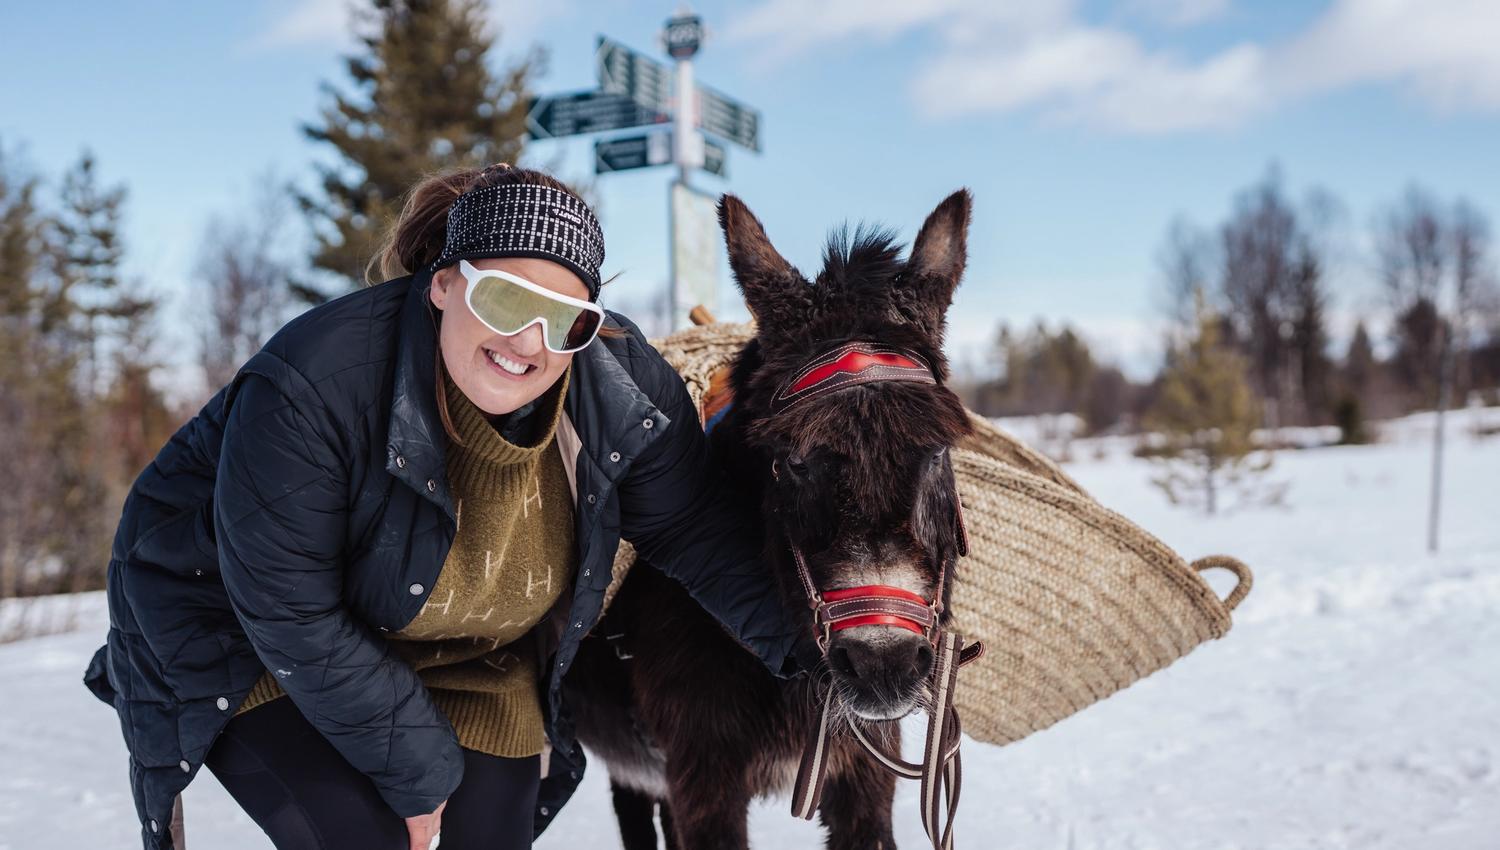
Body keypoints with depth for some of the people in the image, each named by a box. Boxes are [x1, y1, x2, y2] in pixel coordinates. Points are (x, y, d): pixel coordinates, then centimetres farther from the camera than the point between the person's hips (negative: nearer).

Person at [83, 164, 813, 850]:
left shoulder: (627, 390, -21)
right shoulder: (312, 388, -35)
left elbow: (694, 532, -5)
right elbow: (291, 616, -29)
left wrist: (799, 638, -14)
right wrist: (416, 769, -23)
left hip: (471, 661, 5)